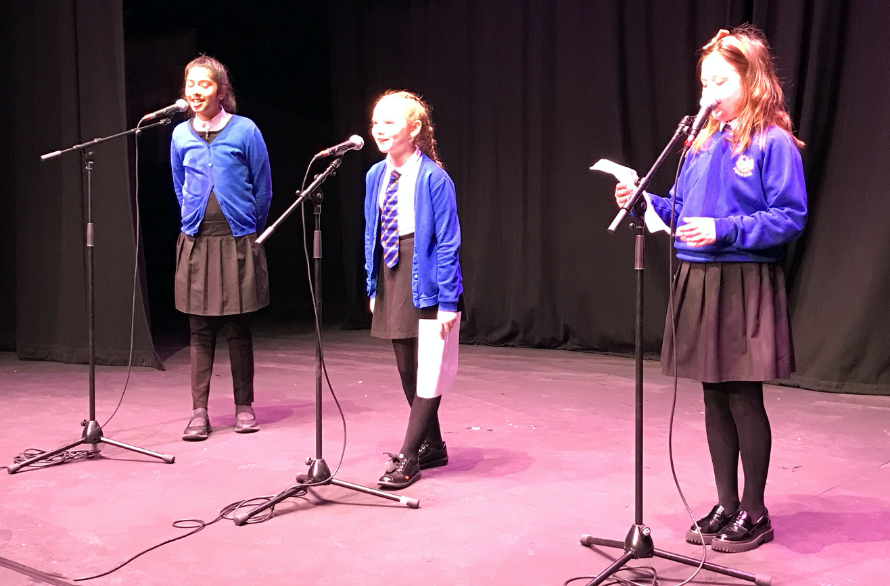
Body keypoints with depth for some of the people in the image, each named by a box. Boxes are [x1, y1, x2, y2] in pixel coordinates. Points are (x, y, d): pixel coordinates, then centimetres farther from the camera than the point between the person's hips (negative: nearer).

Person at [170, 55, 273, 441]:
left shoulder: (245, 131, -4)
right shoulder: (180, 136, 5)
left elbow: (263, 188, 5)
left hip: (237, 243, -2)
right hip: (195, 244, 2)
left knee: (238, 328, 4)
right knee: (200, 330, 3)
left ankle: (244, 407, 16)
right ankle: (199, 412, 9)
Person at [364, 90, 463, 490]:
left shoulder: (433, 178, -15)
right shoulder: (376, 176, 5)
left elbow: (448, 243, -15)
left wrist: (448, 302, -17)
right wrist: (373, 287, 11)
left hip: (425, 280, -7)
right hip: (391, 278, 7)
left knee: (427, 373, 0)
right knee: (407, 372, 14)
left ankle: (408, 457, 5)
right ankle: (432, 446, 29)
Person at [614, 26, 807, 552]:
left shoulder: (772, 143, -8)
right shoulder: (703, 143, 12)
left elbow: (791, 217, -13)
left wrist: (725, 230, -20)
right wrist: (645, 201, 1)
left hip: (744, 286, -6)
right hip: (697, 282, 6)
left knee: (744, 399, 1)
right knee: (715, 398, 12)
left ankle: (754, 513, 16)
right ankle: (727, 505, 25)